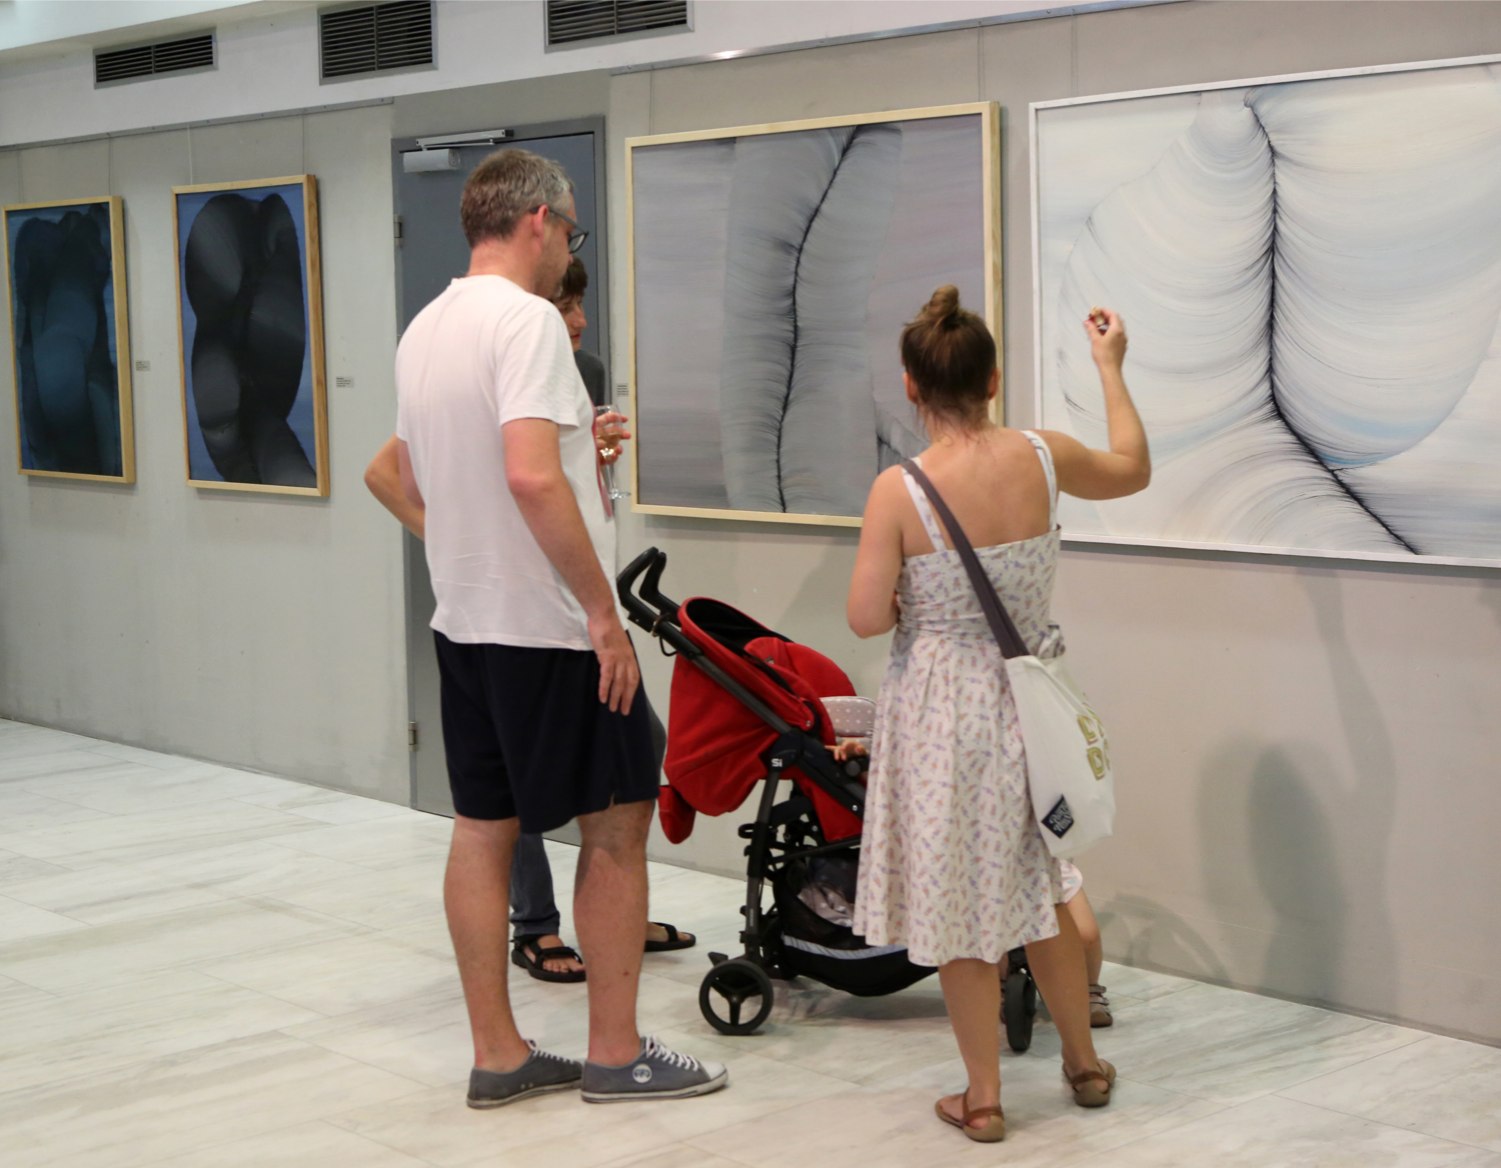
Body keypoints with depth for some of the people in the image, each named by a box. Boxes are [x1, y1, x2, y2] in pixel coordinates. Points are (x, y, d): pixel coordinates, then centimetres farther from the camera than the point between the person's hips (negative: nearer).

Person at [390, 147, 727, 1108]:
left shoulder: (424, 331, 11)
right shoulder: (526, 319, -16)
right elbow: (531, 476, -28)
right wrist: (604, 614, -22)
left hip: (464, 622, 9)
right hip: (549, 629, -9)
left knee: (484, 828, 10)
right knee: (617, 824, 3)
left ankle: (498, 1054, 17)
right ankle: (616, 1052, 11)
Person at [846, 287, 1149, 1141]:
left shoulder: (899, 491, -18)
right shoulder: (1042, 459, -8)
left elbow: (867, 618, -17)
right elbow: (1132, 469, 13)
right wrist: (1111, 367, 24)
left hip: (940, 710, -4)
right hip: (1025, 700, 4)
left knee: (959, 904, 9)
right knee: (1041, 887, 22)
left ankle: (984, 1096, 18)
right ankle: (1085, 1063, 35)